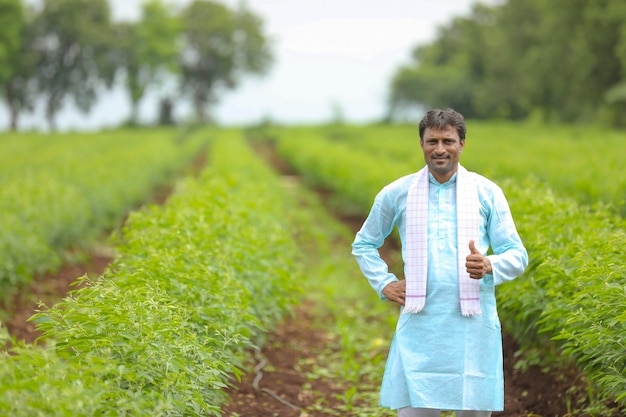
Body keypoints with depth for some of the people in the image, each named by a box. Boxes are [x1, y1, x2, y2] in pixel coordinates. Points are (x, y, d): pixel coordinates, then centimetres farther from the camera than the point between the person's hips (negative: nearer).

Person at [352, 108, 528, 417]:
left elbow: (517, 255, 5)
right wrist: (384, 283, 6)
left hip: (473, 326, 0)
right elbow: (363, 244, 21)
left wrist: (489, 266, -17)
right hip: (420, 325, 0)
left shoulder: (488, 193, 4)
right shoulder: (397, 194, 7)